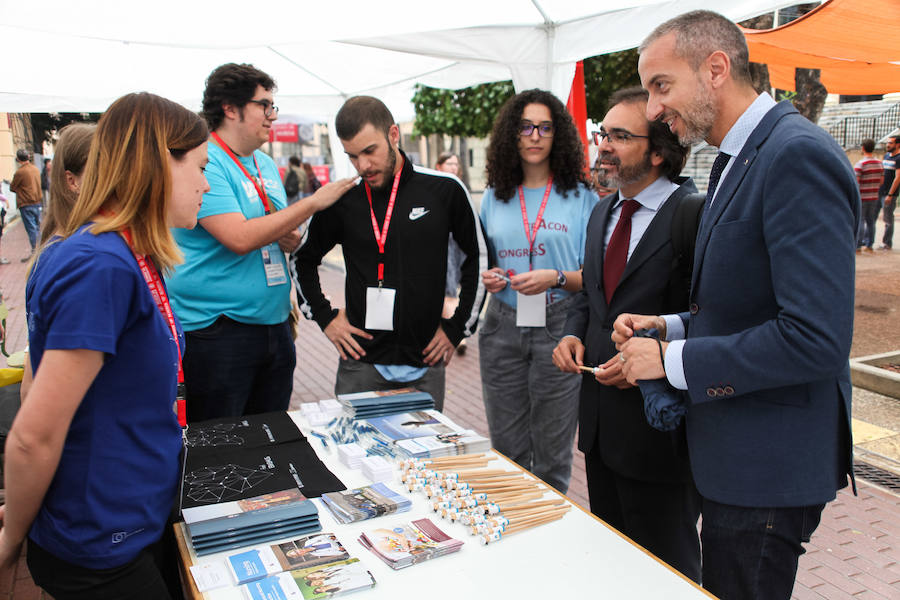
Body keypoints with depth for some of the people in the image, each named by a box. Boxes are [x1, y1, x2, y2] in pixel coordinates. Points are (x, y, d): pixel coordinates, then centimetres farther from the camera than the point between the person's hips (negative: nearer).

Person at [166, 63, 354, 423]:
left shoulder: (266, 165, 14)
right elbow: (239, 238, -24)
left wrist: (290, 241, 0)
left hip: (274, 324, 8)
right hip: (217, 332, -8)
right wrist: (312, 202, -17)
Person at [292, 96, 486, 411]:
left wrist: (457, 328, 4)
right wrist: (325, 316, 5)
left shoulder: (444, 190, -4)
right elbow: (303, 259, 15)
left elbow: (479, 258, 6)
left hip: (424, 364, 0)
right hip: (361, 364, 1)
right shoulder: (343, 199, 0)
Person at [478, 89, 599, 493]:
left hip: (558, 327, -3)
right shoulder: (494, 197, 11)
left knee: (552, 455, 6)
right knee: (506, 449, 12)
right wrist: (487, 277, -3)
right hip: (503, 326, 3)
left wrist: (555, 278, -18)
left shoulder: (581, 197, 0)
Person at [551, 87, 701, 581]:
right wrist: (573, 333, 1)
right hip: (600, 421, 8)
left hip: (660, 424, -7)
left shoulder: (697, 215, -16)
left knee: (668, 568, 13)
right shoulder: (602, 212, 10)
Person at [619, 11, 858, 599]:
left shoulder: (799, 156, -21)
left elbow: (815, 339, -28)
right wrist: (671, 327, 2)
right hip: (732, 454, 9)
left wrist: (672, 361, -19)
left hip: (767, 466, -9)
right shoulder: (737, 159, 11)